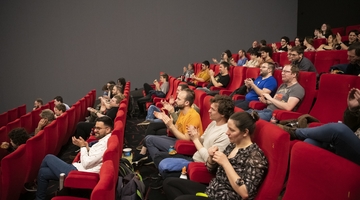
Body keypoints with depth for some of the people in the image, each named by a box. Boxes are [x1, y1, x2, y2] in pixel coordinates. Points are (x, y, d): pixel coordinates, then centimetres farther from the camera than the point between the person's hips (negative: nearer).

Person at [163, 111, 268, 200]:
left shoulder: (255, 156, -16)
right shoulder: (232, 146, 7)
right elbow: (211, 169, 17)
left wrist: (225, 163, -23)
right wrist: (211, 157, -6)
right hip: (211, 190, 9)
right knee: (169, 182, 4)